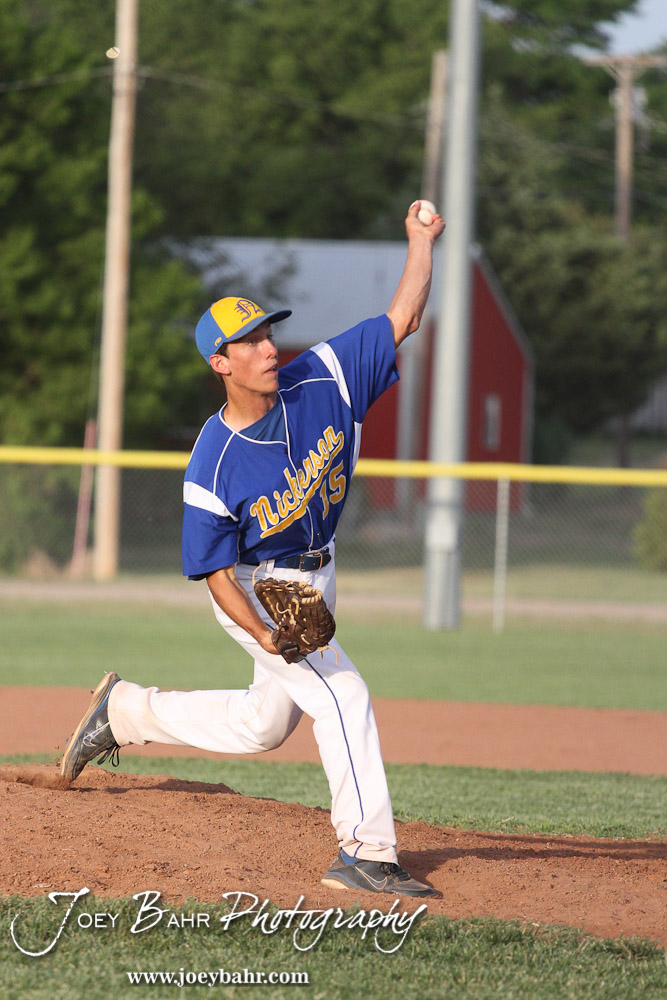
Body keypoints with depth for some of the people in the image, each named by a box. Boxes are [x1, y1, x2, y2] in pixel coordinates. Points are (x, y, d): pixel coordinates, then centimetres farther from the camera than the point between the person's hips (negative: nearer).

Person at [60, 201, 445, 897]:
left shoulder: (321, 381, -15)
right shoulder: (212, 466, -26)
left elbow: (401, 319, -11)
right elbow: (217, 572, -20)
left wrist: (421, 242, -21)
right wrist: (266, 635, -33)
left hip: (315, 576, 7)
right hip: (256, 591, -7)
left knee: (261, 724, 19)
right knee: (341, 694, -20)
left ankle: (126, 710, 37)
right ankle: (365, 856, -17)